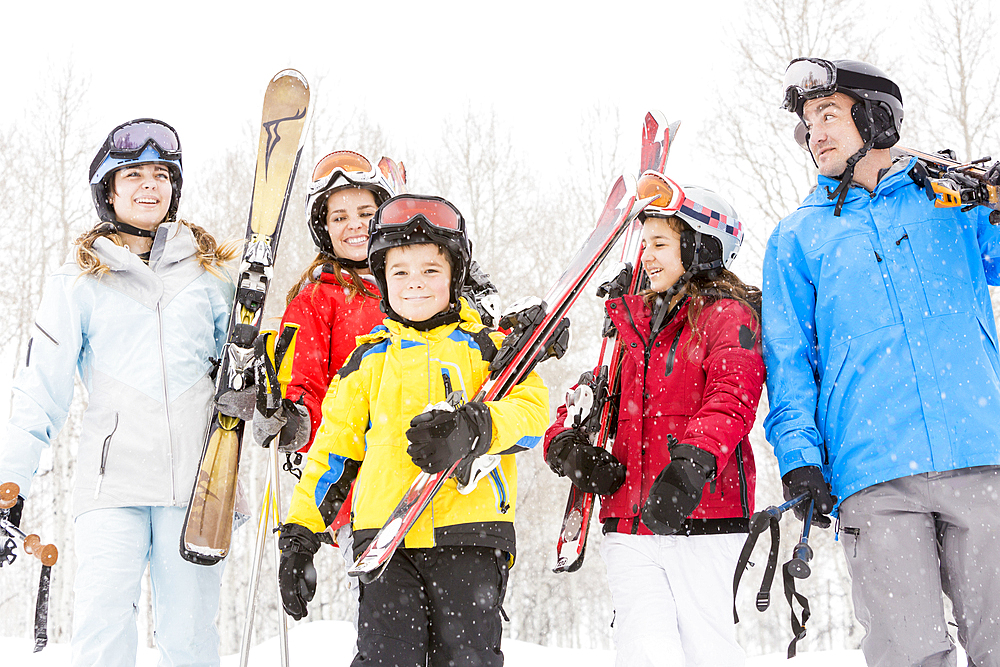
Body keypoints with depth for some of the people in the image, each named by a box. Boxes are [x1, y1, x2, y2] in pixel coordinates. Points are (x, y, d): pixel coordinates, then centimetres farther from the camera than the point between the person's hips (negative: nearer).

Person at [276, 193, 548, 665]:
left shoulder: (484, 347, 10)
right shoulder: (369, 361, 18)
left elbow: (532, 407, -5)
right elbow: (333, 449, 21)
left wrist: (473, 428, -25)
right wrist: (299, 532, 14)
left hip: (468, 535, -2)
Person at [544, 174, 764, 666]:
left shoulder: (728, 316, 1)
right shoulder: (633, 324, 21)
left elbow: (730, 400, -15)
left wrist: (692, 462, -32)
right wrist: (567, 444, -1)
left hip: (703, 519, -5)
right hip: (629, 523, 5)